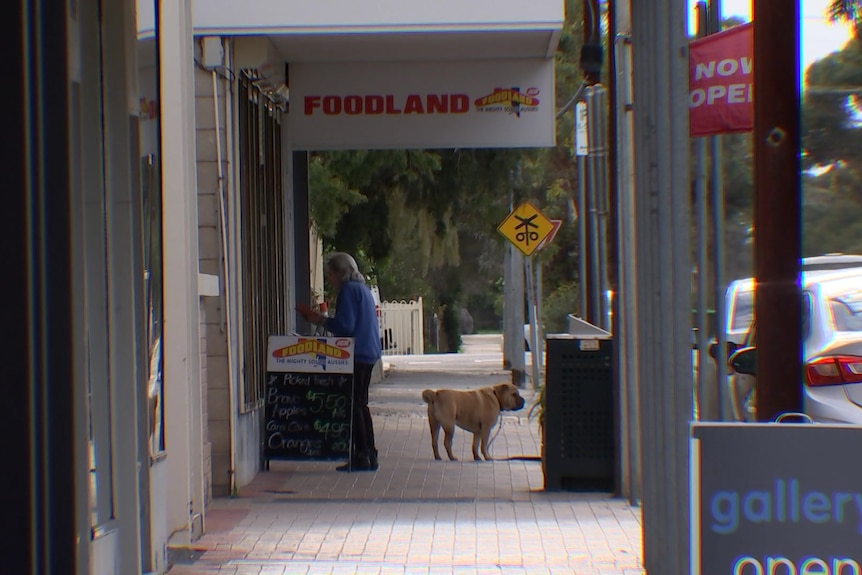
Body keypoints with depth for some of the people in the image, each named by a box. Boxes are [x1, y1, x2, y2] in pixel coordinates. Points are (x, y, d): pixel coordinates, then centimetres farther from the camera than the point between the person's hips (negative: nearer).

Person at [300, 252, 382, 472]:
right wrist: (325, 321, 20)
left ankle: (360, 456, -6)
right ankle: (369, 455, 16)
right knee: (360, 404, 14)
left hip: (355, 354, -10)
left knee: (354, 406, -6)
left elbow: (345, 325, -19)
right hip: (368, 353, 10)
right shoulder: (362, 289, 18)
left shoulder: (348, 290, -12)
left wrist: (322, 321, -5)